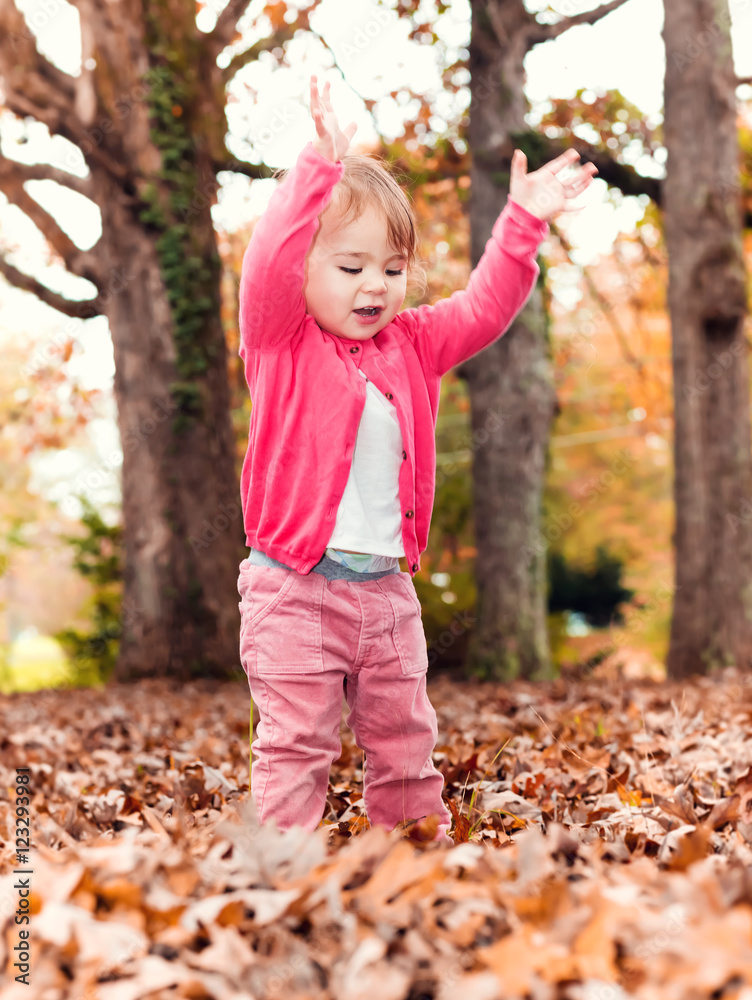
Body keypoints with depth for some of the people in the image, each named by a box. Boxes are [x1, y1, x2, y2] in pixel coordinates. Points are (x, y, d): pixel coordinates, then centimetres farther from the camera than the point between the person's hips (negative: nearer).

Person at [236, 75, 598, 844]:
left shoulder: (411, 346, 9)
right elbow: (268, 265, -23)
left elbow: (481, 310, 9)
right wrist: (321, 168, -32)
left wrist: (522, 225, -2)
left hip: (388, 585, 5)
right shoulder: (281, 343, -7)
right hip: (294, 587, -5)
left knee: (403, 737, 17)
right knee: (296, 745, 0)